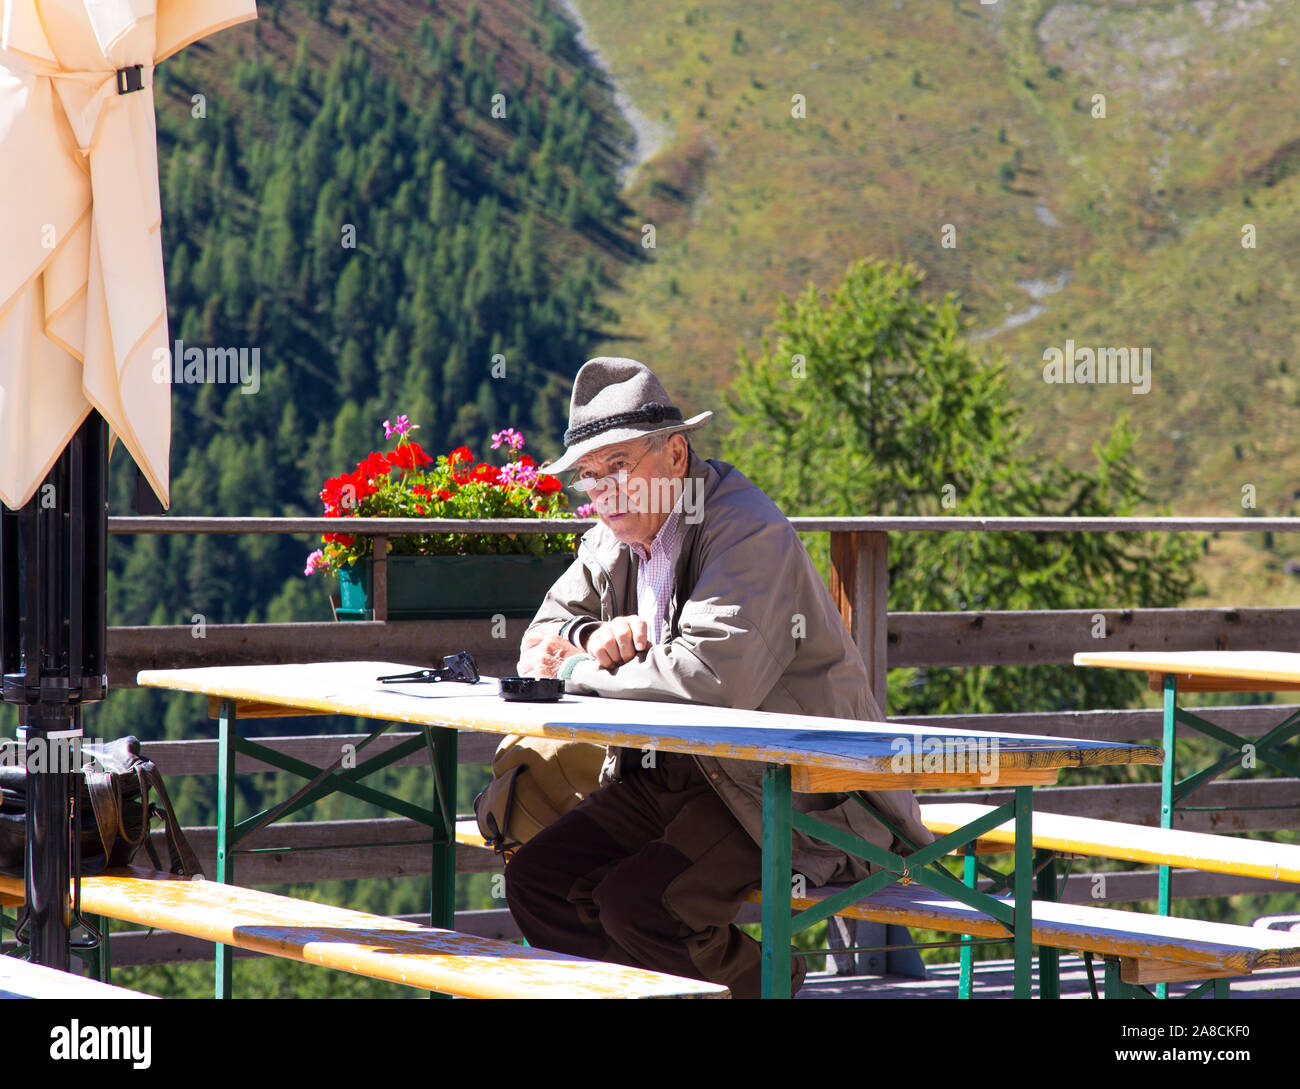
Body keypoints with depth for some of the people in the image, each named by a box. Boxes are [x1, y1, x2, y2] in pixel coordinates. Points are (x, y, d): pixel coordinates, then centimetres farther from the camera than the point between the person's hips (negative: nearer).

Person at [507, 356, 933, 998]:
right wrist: (592, 638, -7)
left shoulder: (747, 531, -18)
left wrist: (581, 672, -20)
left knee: (638, 902, -26)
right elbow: (544, 641, 19)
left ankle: (767, 985, 0)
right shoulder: (613, 543, 9)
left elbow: (717, 675, -32)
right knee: (536, 877, -6)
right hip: (668, 773, 9)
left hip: (790, 794, -9)